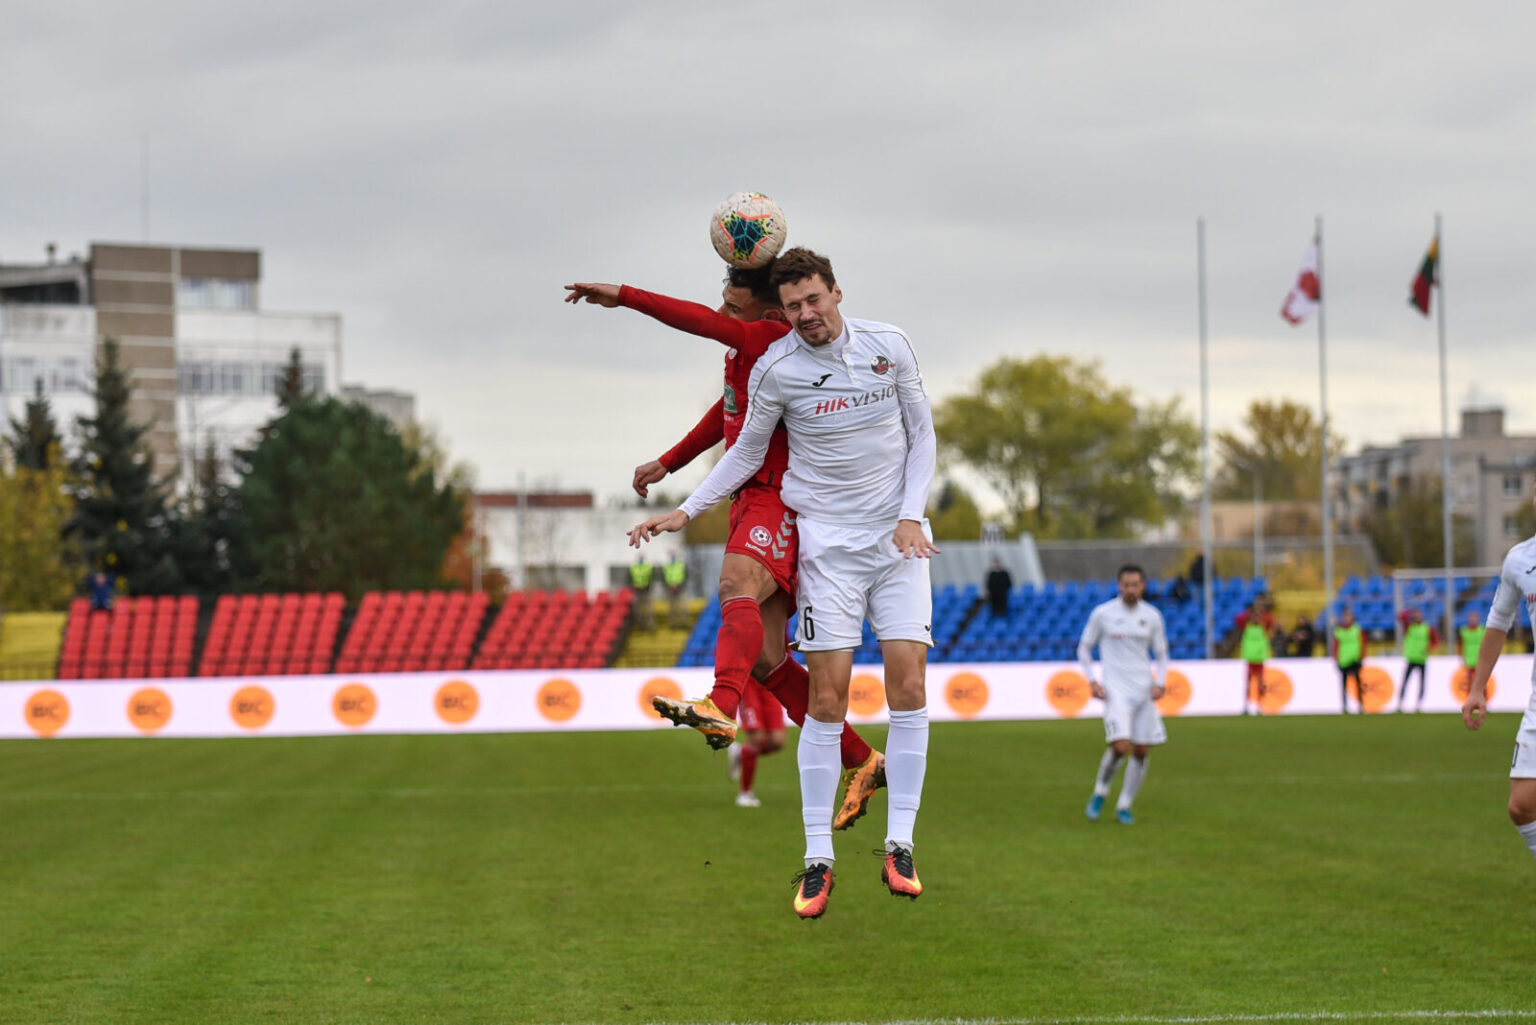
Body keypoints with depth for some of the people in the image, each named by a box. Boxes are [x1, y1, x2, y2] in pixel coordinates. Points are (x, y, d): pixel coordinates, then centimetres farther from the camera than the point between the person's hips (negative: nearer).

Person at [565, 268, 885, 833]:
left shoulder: (777, 340, -12)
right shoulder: (746, 348, 17)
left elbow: (705, 324, -25)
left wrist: (623, 295, -23)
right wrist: (668, 462, 39)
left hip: (780, 497, -10)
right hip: (750, 500, 10)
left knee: (737, 588, -37)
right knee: (766, 660, 4)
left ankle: (721, 709, -62)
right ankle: (862, 764, 12)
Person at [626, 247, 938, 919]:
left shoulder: (889, 346, 0)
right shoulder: (776, 368, -5)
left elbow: (921, 433, 9)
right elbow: (746, 452, 8)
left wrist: (911, 516, -3)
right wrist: (684, 512, 0)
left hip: (898, 537, 2)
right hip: (827, 542, -2)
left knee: (908, 687, -9)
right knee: (827, 698, -8)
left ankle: (899, 847, -3)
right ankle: (817, 859, -3)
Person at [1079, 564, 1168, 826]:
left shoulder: (1152, 616, 6)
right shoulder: (1103, 614, -2)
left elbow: (1161, 653, 15)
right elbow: (1084, 648, 7)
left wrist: (1160, 683, -2)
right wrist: (1092, 682, -5)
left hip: (1144, 691, 4)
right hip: (1116, 689, -4)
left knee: (1141, 752, 2)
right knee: (1120, 746, -19)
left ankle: (1124, 807, 17)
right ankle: (1100, 793, 5)